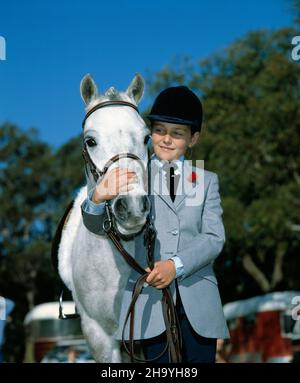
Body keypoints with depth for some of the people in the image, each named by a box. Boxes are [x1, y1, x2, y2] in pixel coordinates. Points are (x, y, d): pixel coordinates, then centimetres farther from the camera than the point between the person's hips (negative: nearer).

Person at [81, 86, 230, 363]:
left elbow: (214, 238, 1)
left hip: (199, 300, 2)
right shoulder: (133, 177, 5)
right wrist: (97, 199, -27)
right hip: (151, 295, -1)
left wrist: (176, 265, -17)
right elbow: (99, 227, -3)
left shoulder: (207, 180, 11)